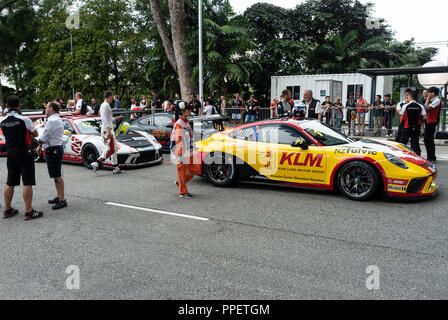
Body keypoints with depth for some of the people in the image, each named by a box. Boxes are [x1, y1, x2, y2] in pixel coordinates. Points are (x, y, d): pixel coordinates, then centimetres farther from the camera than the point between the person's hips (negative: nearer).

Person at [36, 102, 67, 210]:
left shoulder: (52, 121, -17)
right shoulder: (57, 119, 17)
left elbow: (44, 137, -16)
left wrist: (39, 145, 4)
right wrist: (40, 146, 12)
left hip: (53, 151, -11)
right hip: (55, 149, 11)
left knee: (57, 176, -7)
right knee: (56, 176, 16)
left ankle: (62, 200, -3)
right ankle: (59, 197, 25)